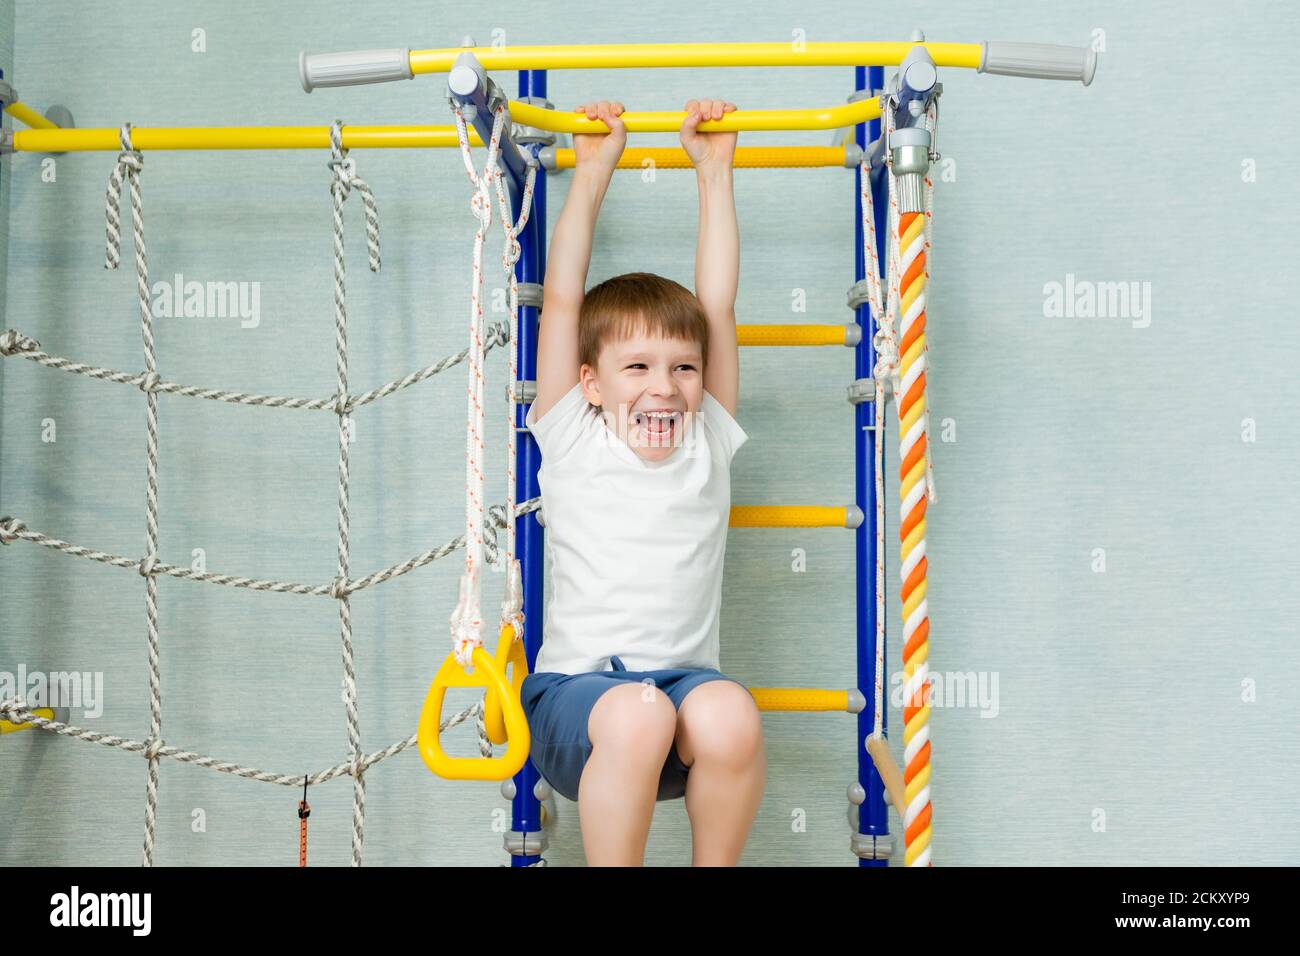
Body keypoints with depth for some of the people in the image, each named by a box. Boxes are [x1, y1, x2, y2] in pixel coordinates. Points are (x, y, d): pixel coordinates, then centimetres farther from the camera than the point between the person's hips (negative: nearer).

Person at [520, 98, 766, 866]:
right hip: (576, 692, -2)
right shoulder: (573, 442, 7)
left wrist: (715, 171, 14)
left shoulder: (707, 442, 12)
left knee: (729, 715, -31)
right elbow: (563, 300, 5)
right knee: (637, 716, -35)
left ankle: (716, 867, -7)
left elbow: (718, 305, 10)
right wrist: (593, 173, 11)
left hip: (685, 682, 2)